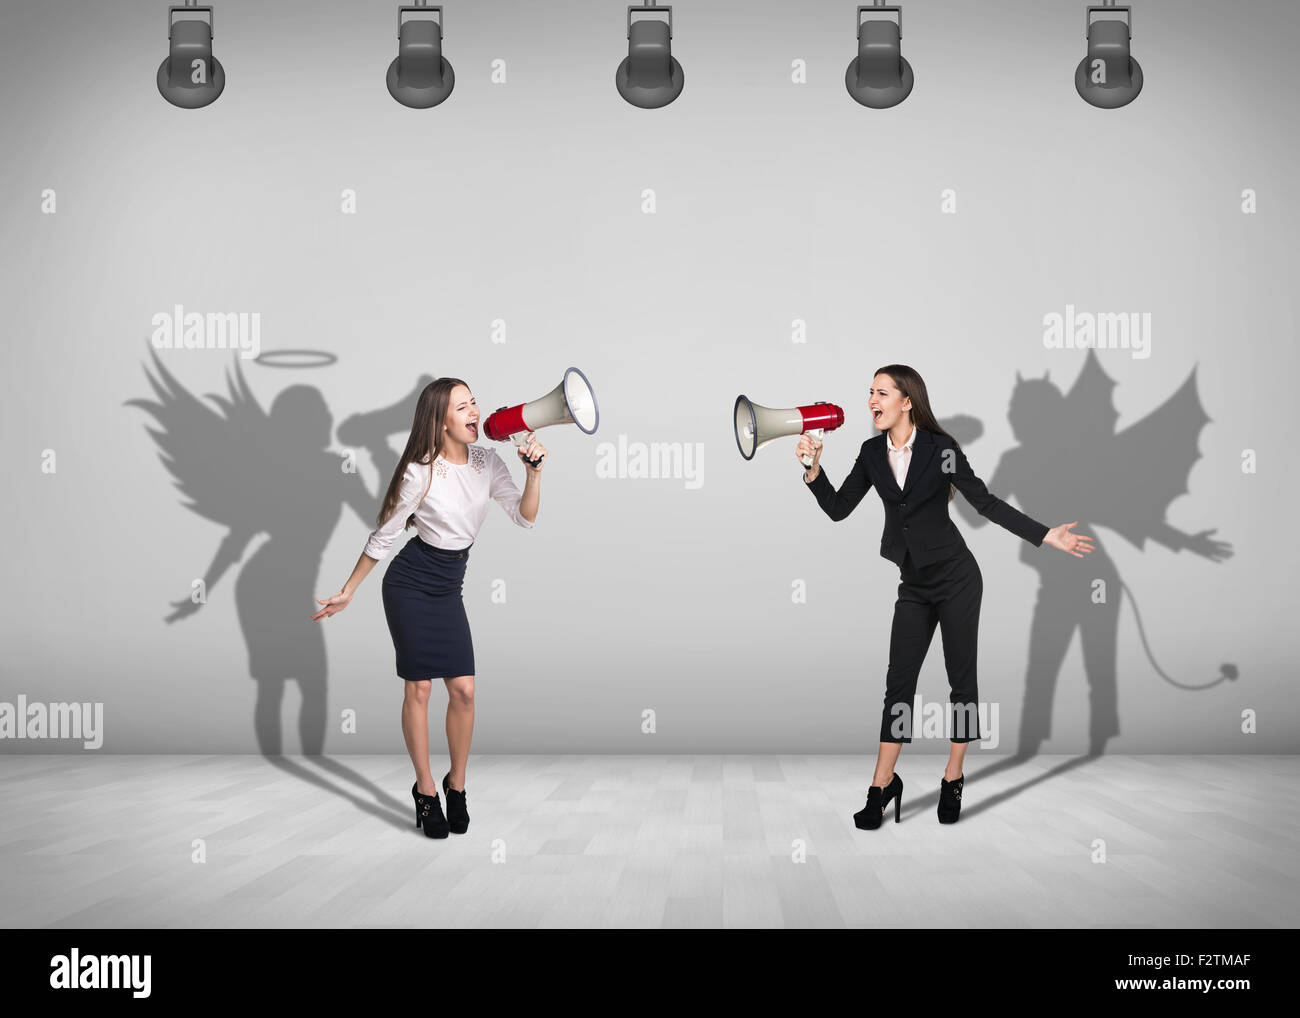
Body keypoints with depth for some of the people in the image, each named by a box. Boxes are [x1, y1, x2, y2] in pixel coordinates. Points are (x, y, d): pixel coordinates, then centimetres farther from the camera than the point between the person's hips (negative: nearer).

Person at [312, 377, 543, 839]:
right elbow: (382, 536, -7)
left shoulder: (487, 462, -2)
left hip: (448, 591, 5)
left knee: (464, 690, -1)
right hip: (409, 585, -5)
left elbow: (525, 517, -2)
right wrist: (348, 591, -2)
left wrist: (534, 472, -17)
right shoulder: (420, 474, -17)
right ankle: (425, 790, 14)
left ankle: (456, 784, 18)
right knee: (419, 689, -1)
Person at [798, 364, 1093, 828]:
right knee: (898, 682, 1)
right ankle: (882, 786, 6)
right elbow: (838, 508, 3)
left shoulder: (939, 447, -11)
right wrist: (813, 468, -12)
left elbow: (985, 502, -8)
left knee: (961, 679, 3)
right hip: (914, 586, 4)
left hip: (956, 579, -4)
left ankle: (952, 781, 14)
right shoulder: (873, 453, 3)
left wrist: (1046, 535, -13)